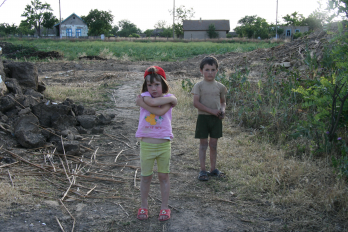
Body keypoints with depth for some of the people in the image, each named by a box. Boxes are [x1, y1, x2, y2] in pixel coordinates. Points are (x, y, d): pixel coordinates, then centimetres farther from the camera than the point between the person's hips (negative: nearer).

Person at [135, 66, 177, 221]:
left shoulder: (169, 98, 0)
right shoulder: (144, 96, -1)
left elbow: (160, 111, -20)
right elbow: (153, 102, -23)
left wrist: (142, 103, -13)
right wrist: (170, 99, -12)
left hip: (164, 144, 0)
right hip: (146, 144, 0)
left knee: (164, 176, 10)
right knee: (146, 177, 11)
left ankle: (164, 207, 24)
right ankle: (144, 206, 28)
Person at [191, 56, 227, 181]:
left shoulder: (219, 86, 6)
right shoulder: (199, 85, -5)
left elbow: (223, 101, 17)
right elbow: (196, 103, -14)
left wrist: (222, 110, -6)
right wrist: (212, 111, -18)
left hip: (216, 119, 3)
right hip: (203, 117, -3)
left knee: (213, 144, 10)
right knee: (203, 144, 2)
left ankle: (213, 169, 21)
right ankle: (203, 170, 10)